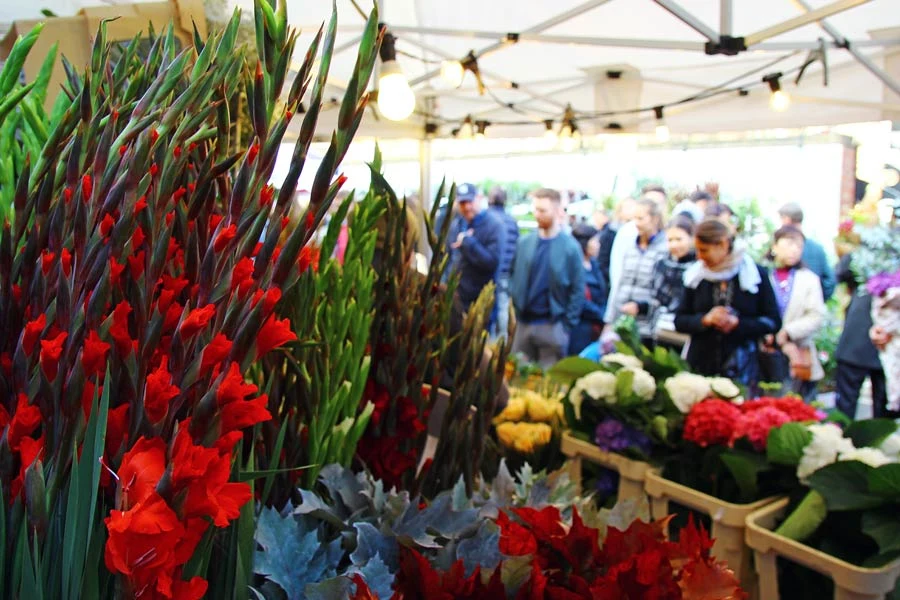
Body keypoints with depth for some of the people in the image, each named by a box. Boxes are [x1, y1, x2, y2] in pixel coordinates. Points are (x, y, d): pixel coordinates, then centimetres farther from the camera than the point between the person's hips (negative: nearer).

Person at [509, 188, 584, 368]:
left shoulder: (570, 246, -7)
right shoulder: (524, 243, 3)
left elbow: (578, 289, -6)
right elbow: (514, 277, 10)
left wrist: (567, 325, -9)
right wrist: (516, 306, 0)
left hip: (553, 325, -3)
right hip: (524, 322, 4)